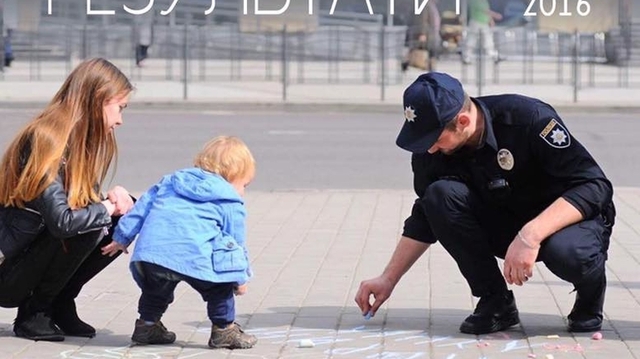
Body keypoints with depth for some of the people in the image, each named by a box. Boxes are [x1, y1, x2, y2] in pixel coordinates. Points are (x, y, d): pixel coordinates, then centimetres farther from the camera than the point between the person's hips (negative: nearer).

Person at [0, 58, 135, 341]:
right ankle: (33, 314, -9)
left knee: (125, 218, -1)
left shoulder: (85, 141, 3)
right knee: (84, 227, -27)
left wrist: (113, 198, -11)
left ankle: (59, 306, 5)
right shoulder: (45, 140, -24)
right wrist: (107, 207, -16)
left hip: (33, 256, 9)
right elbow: (62, 221, -32)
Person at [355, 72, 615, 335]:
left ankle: (590, 292, -2)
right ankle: (496, 302, -11)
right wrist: (388, 279, -2)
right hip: (504, 229, 5)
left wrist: (531, 235, -40)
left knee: (567, 253, -40)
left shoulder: (528, 118, -27)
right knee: (440, 195, -22)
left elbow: (595, 186, -29)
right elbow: (425, 220, 6)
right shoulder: (432, 152, -11)